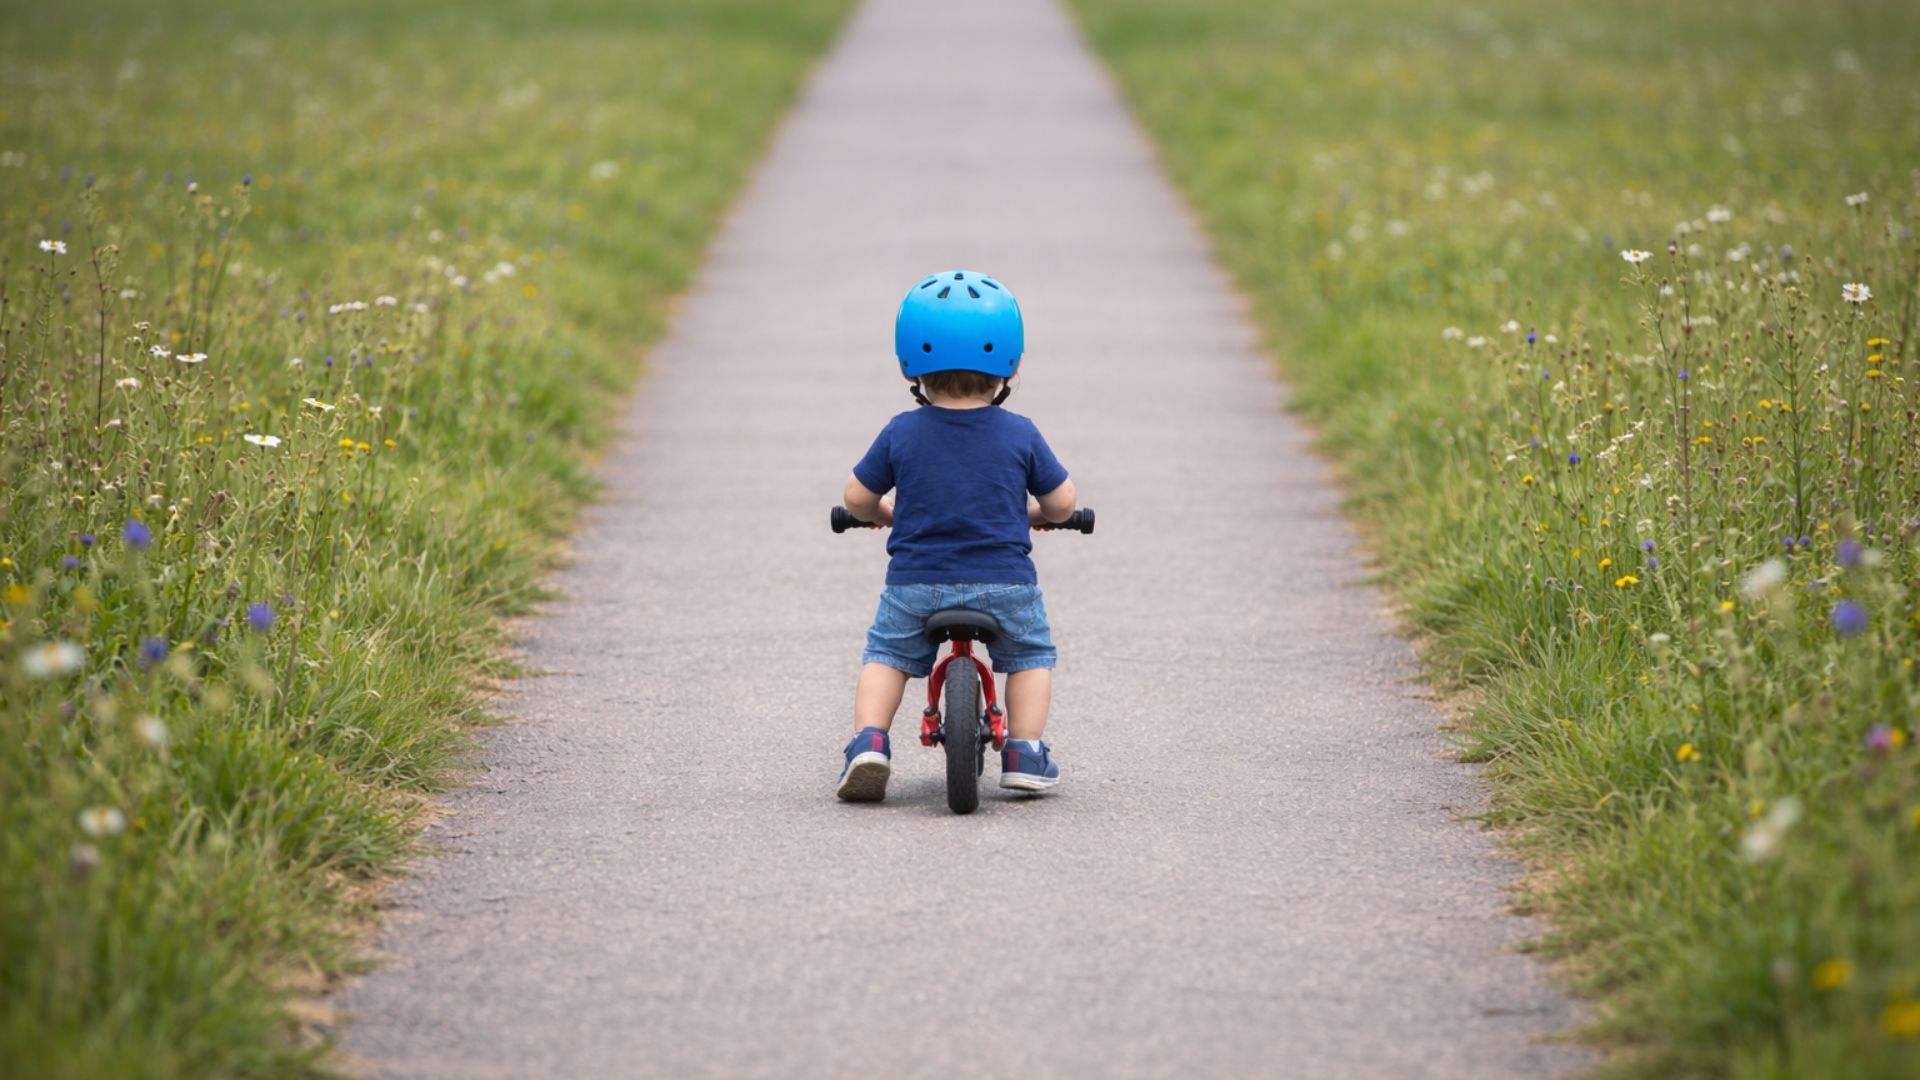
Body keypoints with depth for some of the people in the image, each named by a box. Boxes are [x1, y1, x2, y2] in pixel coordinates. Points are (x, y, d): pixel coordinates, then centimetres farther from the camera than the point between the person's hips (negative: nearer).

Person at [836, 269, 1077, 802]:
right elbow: (1062, 502, 5)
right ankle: (1024, 751, 11)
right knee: (1031, 654, 23)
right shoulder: (1019, 435, -3)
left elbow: (856, 498, 6)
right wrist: (1033, 512, 27)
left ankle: (868, 739, 1)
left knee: (886, 656, 21)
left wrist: (885, 512, 28)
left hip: (915, 584, 0)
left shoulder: (900, 434, -2)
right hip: (1005, 583, 0)